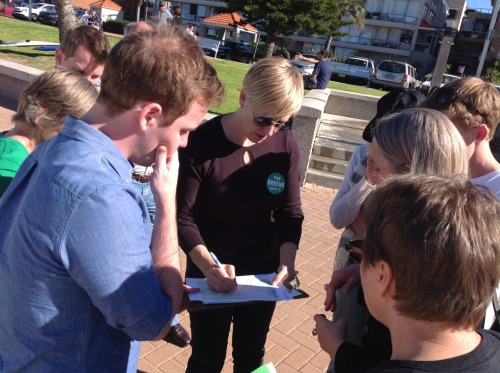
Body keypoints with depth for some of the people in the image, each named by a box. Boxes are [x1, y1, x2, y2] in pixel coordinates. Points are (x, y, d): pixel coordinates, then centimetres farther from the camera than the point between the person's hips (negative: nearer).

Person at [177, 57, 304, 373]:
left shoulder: (286, 144, -10)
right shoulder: (201, 143, -20)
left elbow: (290, 213, -5)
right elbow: (184, 217, -18)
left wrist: (287, 261, -19)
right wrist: (207, 265, -32)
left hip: (264, 272, 3)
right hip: (212, 272, -3)